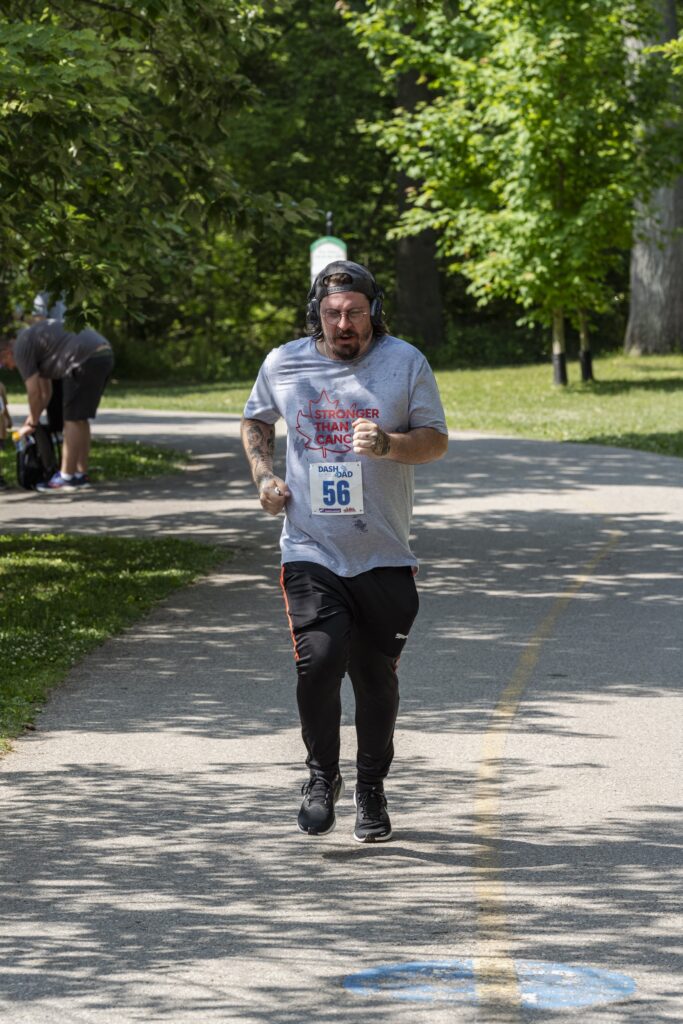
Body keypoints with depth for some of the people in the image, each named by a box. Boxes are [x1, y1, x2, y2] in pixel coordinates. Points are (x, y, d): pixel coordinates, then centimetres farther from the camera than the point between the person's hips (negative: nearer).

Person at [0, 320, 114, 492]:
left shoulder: (21, 348, 0)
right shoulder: (34, 337, 29)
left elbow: (33, 391, 0)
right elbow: (45, 391, 34)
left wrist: (32, 423, 13)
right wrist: (33, 418, 37)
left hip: (87, 360, -10)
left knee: (72, 421, -3)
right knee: (80, 420, 16)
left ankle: (66, 478, -1)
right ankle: (81, 475, 19)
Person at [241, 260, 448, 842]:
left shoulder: (406, 363, 0)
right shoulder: (283, 365, 4)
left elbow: (436, 440, 1)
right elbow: (257, 420, 23)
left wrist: (390, 445, -19)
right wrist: (262, 473, 5)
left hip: (384, 554, 0)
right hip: (311, 551, 0)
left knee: (377, 676, 6)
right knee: (319, 659, -17)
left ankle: (371, 791, 26)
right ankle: (321, 776, 6)